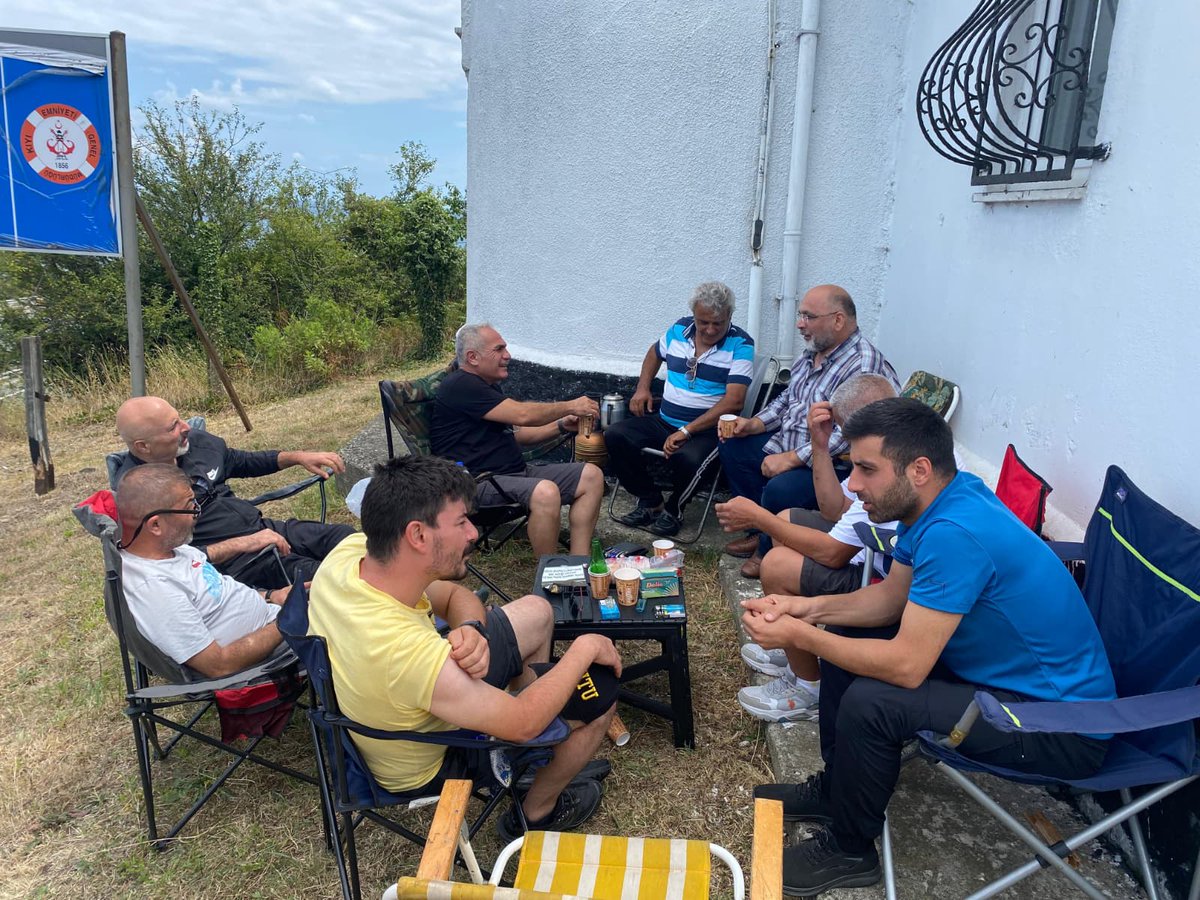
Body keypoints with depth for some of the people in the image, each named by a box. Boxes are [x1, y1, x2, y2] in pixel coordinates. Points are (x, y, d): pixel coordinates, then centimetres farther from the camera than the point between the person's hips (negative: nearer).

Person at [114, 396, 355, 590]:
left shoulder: (196, 441, 6)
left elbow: (243, 461, 26)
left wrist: (298, 457, 14)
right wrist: (243, 544, -26)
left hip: (263, 529, 8)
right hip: (227, 559, -8)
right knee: (315, 574, -29)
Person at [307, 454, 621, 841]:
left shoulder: (351, 550, -22)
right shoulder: (406, 652, -44)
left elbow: (455, 596, -5)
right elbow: (522, 724, -30)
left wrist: (470, 631, -28)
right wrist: (585, 648, -17)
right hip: (431, 763, -7)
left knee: (537, 612, 15)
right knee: (600, 690, -6)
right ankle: (537, 812, 20)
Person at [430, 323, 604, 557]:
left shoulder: (487, 386, 22)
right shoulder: (460, 386, -12)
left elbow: (515, 434, 25)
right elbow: (522, 415, -17)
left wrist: (560, 426, 10)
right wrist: (569, 406, -4)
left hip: (516, 472, 10)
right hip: (479, 483, -10)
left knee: (591, 475, -4)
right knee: (545, 492, -37)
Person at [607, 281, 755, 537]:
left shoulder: (740, 345, -11)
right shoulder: (679, 329, 5)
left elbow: (734, 401, -20)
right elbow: (655, 353, 28)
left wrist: (686, 431, -24)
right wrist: (642, 388, 11)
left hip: (708, 429, -5)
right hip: (664, 421, 6)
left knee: (687, 458, -37)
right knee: (614, 437, -14)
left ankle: (673, 508, -2)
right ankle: (651, 501, 3)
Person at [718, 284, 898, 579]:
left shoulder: (864, 366, -24)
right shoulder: (812, 353, 7)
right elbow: (786, 399, 20)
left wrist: (790, 459, -28)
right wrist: (754, 424, 3)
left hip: (834, 467, -10)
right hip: (789, 446, 10)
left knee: (780, 490, -33)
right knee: (732, 447, 10)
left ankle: (769, 551, 0)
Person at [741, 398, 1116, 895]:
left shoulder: (955, 533, -33)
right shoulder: (938, 500, -4)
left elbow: (905, 666, -31)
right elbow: (892, 596, 7)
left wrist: (798, 636, -21)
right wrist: (809, 608, -8)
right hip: (1003, 666, 10)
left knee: (869, 702, -26)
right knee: (846, 638, 9)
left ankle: (849, 852, 2)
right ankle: (835, 789, 26)